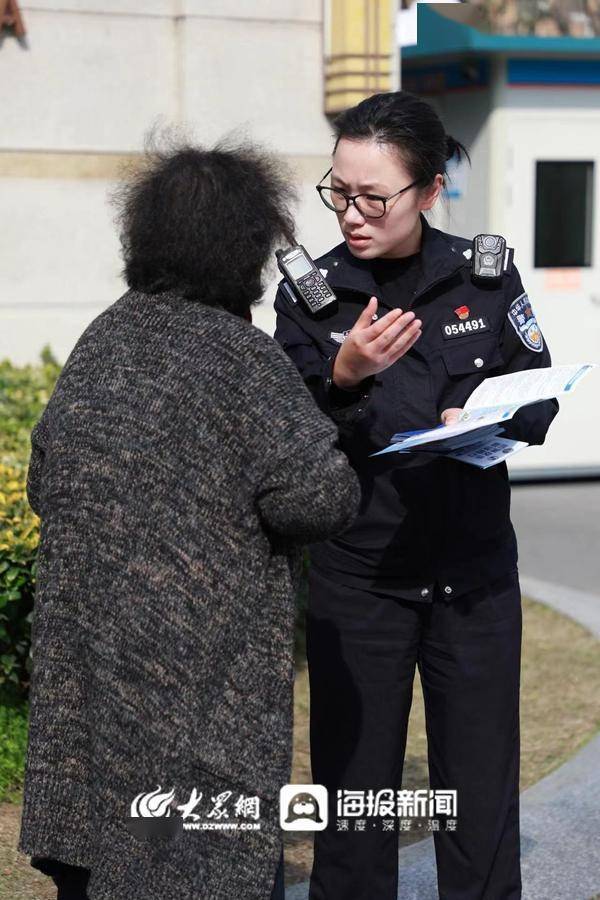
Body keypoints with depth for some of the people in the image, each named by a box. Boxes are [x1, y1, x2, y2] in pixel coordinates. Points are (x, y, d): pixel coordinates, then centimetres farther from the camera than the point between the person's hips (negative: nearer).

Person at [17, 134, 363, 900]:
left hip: (84, 656, 7)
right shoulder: (242, 357, -13)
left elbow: (43, 485, 16)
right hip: (199, 659, -7)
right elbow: (320, 496, -19)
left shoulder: (101, 341, 8)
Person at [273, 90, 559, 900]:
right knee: (354, 786, 8)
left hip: (475, 573, 1)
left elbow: (539, 393, 6)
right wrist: (342, 379, -24)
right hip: (357, 578, -1)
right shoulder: (310, 295, -4)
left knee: (482, 792, 9)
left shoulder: (486, 274, -2)